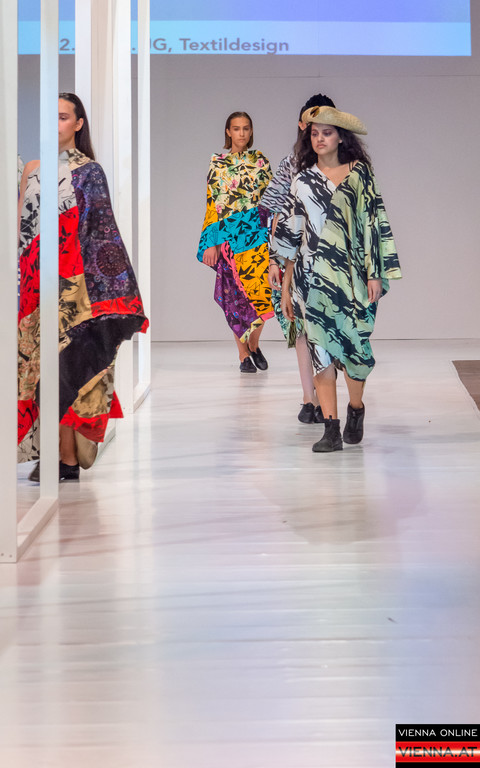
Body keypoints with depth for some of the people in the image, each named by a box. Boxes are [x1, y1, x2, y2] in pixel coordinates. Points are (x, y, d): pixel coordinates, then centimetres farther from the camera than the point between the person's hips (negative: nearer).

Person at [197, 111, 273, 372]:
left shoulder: (260, 160, 9)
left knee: (260, 290, -9)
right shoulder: (218, 163, 4)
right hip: (230, 235, -1)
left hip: (258, 232, 1)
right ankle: (244, 355, 8)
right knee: (236, 294, 1)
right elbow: (213, 204, 1)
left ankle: (253, 344, 13)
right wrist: (212, 243, -5)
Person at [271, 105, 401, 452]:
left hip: (353, 275, -1)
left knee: (356, 345, 1)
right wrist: (286, 286, 9)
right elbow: (291, 236, 11)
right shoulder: (302, 182, 9)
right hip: (314, 276, 1)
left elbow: (374, 223, 3)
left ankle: (356, 408, 28)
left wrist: (375, 273, -3)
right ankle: (331, 428, -2)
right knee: (322, 349, -4)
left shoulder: (360, 173, 5)